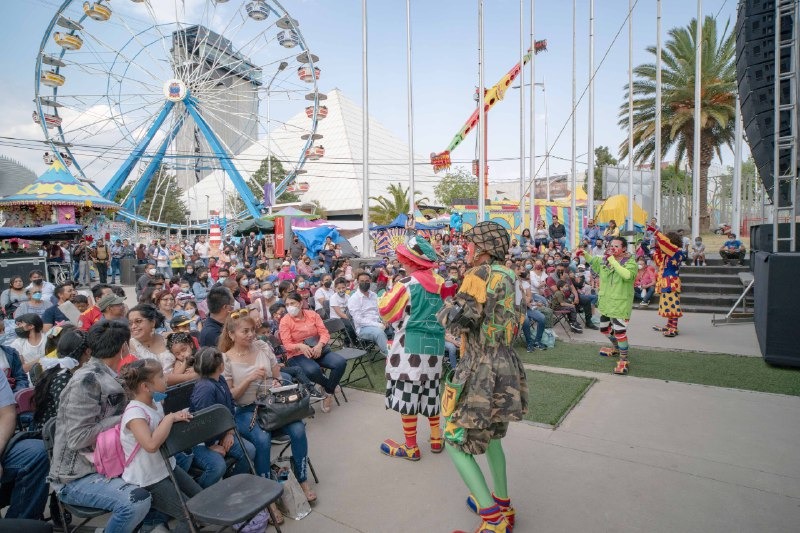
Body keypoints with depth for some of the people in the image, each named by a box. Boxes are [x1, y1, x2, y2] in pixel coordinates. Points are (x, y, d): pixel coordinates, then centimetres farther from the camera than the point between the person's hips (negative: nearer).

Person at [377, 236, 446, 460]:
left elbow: (386, 311, -6)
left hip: (411, 345, -7)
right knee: (430, 392, 19)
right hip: (436, 344, 7)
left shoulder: (407, 283, -12)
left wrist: (389, 292, 11)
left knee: (406, 394, 4)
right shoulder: (440, 282, 6)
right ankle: (436, 439, 28)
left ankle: (410, 447, 13)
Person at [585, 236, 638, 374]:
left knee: (620, 331, -12)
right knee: (605, 328, 22)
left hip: (620, 303, -7)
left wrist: (613, 261, -30)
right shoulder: (604, 260, 6)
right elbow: (591, 260, 25)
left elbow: (627, 275, -34)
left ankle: (623, 360, 4)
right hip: (605, 301, 7)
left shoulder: (630, 263, -13)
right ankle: (616, 348, 49)